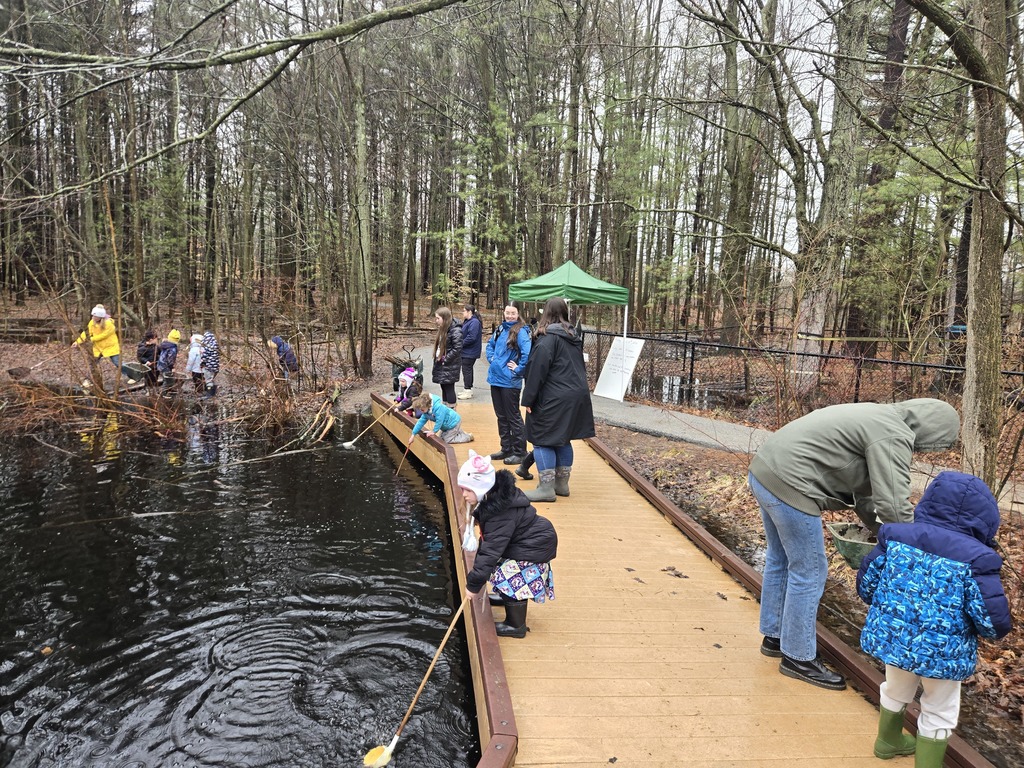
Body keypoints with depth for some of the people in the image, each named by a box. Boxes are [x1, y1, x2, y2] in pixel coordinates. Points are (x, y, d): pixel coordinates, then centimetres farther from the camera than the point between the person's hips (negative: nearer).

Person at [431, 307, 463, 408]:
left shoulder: (455, 331, -16)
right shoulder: (442, 330, 13)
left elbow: (457, 349, -21)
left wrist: (445, 359, -17)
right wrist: (437, 359, 7)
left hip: (450, 367, -9)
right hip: (441, 365, 9)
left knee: (449, 388, -4)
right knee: (444, 388, 14)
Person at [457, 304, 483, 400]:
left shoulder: (474, 322, -19)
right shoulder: (467, 321, 13)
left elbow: (471, 338, -26)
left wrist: (461, 343, -15)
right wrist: (461, 343, 4)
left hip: (470, 352, -10)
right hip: (466, 351, 10)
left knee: (467, 370, -4)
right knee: (467, 370, 16)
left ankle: (468, 391, 3)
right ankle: (467, 389, 26)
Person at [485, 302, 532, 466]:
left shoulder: (521, 331, -14)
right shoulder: (501, 329, 10)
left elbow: (528, 353, -28)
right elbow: (490, 344, 27)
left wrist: (519, 369, -18)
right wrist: (491, 359, 12)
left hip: (510, 381, -8)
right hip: (496, 378, 8)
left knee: (513, 417, 0)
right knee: (501, 416, 15)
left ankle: (520, 452, 10)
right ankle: (506, 449, 27)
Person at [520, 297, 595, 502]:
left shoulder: (547, 339, -12)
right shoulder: (574, 337, 13)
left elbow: (537, 372, -15)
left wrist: (528, 400, -11)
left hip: (553, 400, -8)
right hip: (577, 396, 8)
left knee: (543, 440, 0)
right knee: (563, 439, 16)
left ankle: (546, 487, 0)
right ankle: (562, 483, 22)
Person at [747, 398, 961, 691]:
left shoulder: (876, 418, 19)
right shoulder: (894, 436, -12)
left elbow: (862, 487, 24)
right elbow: (894, 506, -15)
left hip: (763, 469, 11)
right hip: (788, 485, -11)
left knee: (780, 560, 23)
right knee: (809, 572, 3)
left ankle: (774, 637, 39)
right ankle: (798, 658, 17)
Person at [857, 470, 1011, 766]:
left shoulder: (895, 536, -5)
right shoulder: (976, 559, -17)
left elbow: (865, 584, 2)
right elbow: (994, 621, -17)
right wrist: (995, 628, 7)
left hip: (892, 637, 5)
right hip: (943, 652, -5)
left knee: (896, 690, 31)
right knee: (939, 713, 19)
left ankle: (888, 741, 52)